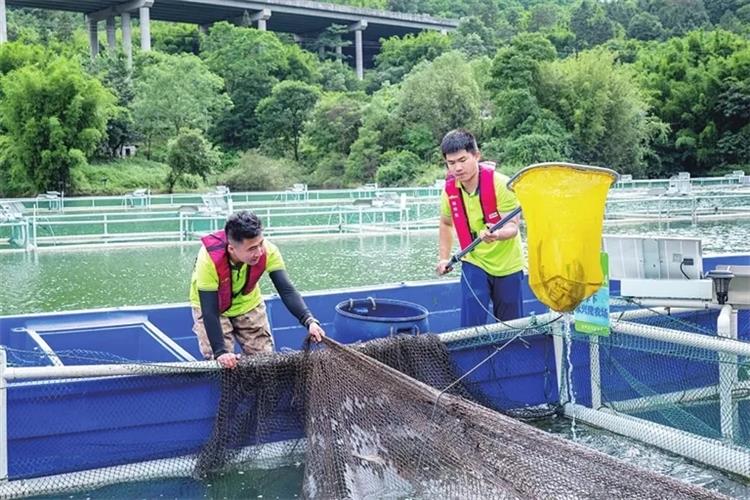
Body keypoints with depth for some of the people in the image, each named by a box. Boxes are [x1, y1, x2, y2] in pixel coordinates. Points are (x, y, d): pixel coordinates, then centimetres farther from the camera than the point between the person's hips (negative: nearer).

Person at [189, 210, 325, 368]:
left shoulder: (268, 251, -30)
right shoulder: (209, 258, -38)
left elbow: (287, 290, -31)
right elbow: (209, 311, -35)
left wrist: (309, 321, -45)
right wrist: (220, 351, -41)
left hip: (248, 304, 3)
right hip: (211, 306, -3)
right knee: (222, 364, -17)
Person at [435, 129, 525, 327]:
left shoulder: (500, 184, -21)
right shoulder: (450, 188, -9)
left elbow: (512, 226, -24)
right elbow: (446, 223, 11)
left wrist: (497, 235, -46)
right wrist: (444, 258, 8)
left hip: (507, 264, -2)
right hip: (474, 263, 2)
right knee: (471, 325, -8)